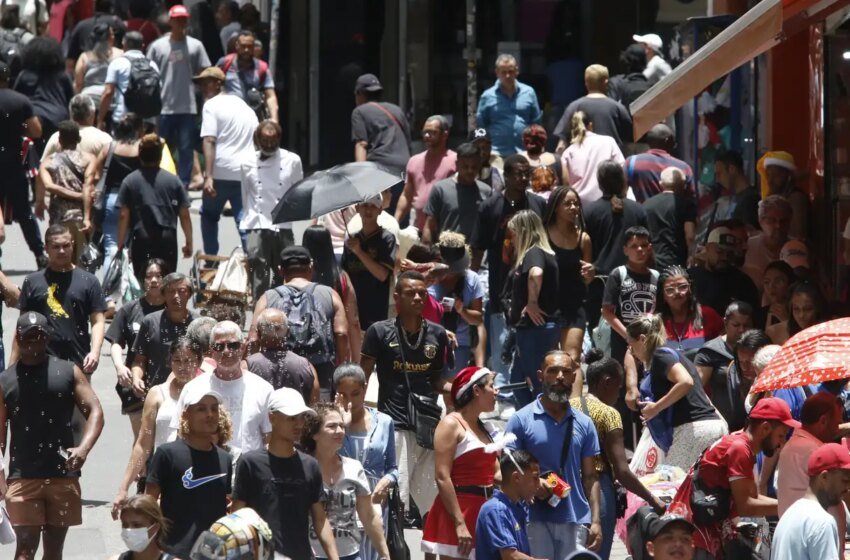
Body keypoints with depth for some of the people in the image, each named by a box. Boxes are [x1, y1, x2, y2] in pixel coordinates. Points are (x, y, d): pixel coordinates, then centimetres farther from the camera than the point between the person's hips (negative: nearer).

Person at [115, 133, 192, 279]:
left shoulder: (130, 181, 0)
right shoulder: (173, 180, 2)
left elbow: (124, 216, -2)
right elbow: (184, 215, 3)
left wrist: (120, 244, 4)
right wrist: (188, 242, 13)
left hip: (142, 240, -1)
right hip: (168, 239, 1)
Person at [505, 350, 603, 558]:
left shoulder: (584, 424, 13)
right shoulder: (522, 420, 3)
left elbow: (590, 477, 13)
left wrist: (595, 521, 4)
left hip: (576, 521, 3)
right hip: (535, 520, -3)